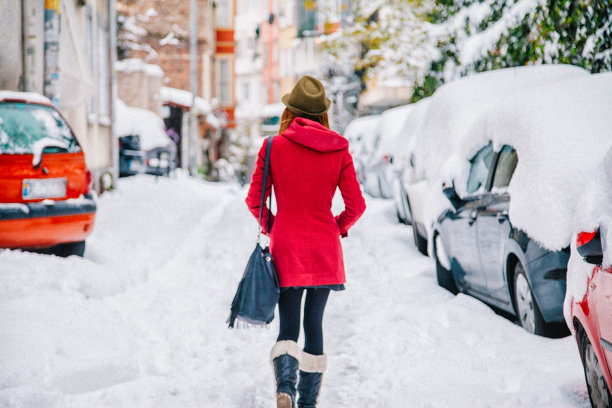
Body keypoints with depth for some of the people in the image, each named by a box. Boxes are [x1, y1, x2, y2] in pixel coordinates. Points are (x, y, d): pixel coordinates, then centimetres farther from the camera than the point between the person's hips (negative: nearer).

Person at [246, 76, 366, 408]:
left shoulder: (274, 146, -5)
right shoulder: (339, 150, -1)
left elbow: (254, 200, -3)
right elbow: (356, 205, -2)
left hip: (286, 246, -1)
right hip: (325, 249, 1)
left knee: (288, 326, 5)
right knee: (314, 323, 13)